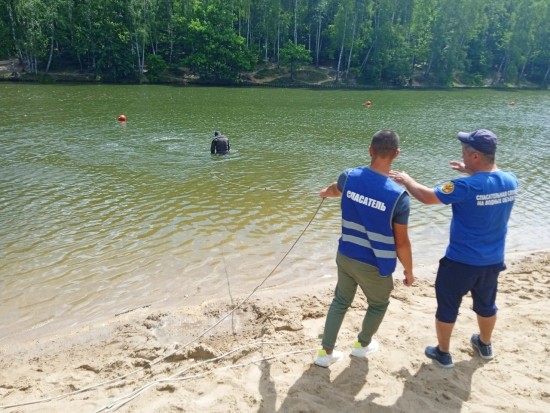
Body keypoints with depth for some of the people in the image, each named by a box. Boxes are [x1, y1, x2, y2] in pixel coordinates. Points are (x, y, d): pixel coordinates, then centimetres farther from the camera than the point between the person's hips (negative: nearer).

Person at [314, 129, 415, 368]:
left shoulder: (349, 177, -11)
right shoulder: (399, 196, -23)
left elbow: (335, 189, 16)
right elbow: (401, 242, -15)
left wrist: (325, 193, 41)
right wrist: (408, 271, 3)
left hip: (345, 256, 4)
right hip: (375, 265, -4)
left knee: (340, 301, 24)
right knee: (378, 304, 26)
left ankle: (326, 352, 32)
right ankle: (363, 344, 47)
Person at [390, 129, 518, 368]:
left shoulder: (466, 186, -28)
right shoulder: (510, 181, -8)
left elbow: (427, 197, -18)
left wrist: (406, 181, -3)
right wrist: (471, 172, 15)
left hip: (461, 261, -6)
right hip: (493, 261, 6)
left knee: (447, 306, 14)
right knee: (486, 304, 28)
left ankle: (442, 353, 30)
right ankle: (485, 345, 50)